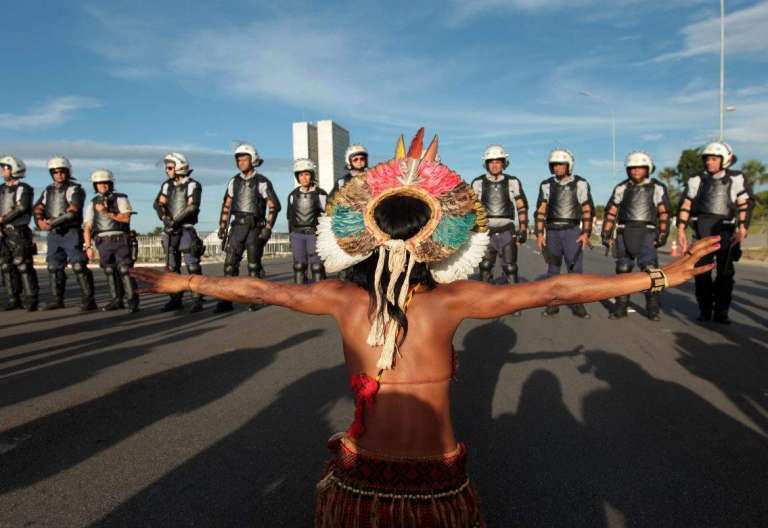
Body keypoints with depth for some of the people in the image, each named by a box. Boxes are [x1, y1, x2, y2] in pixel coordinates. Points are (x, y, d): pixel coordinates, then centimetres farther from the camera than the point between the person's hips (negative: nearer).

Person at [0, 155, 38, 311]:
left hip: (19, 232, -7)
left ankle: (31, 300, -4)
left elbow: (22, 209, -16)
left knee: (23, 266, -8)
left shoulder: (23, 189, -5)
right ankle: (14, 299, 15)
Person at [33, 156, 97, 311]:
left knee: (79, 266, -12)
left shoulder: (75, 189, -4)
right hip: (53, 234, 7)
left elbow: (72, 211, -17)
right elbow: (38, 208, 8)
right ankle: (57, 300, 20)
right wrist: (40, 222, -13)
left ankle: (88, 300, -11)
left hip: (71, 233, -7)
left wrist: (52, 222, -21)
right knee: (54, 267, 11)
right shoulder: (48, 191, 17)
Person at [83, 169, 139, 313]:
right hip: (103, 242, 4)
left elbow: (126, 218, -11)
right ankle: (117, 300, 13)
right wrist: (88, 247, -1)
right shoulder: (93, 204, 12)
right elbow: (87, 228, 8)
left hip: (120, 240, -4)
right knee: (110, 272, 6)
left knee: (125, 270, -11)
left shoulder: (120, 199, 3)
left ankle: (132, 301, -9)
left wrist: (107, 213, -14)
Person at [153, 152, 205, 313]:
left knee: (193, 266, -9)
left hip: (186, 229, -6)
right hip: (169, 231, 6)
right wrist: (164, 217, -14)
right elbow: (158, 203, 4)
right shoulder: (167, 185, 14)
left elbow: (193, 207, -15)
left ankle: (197, 300, -6)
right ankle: (175, 299, 16)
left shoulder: (193, 185, -3)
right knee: (172, 267, 8)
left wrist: (176, 221, -19)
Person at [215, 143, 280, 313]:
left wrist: (268, 228, -13)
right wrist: (222, 226, 8)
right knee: (230, 262, -5)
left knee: (254, 265, 1)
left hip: (255, 227, -4)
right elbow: (226, 205, 15)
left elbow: (274, 206, -6)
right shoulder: (234, 181, 10)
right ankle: (226, 300, -4)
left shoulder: (262, 182, -3)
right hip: (237, 226, 4)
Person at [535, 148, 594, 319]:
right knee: (553, 269, 6)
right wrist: (539, 234, -5)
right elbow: (541, 211, 3)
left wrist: (586, 233, -11)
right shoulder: (546, 185, 5)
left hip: (572, 231, -2)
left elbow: (587, 210, -3)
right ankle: (552, 304, 12)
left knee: (575, 268, -5)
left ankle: (577, 304, 3)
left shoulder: (580, 184, -1)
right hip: (552, 231, 2)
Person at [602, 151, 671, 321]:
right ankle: (621, 307, 12)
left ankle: (653, 308, -4)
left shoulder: (658, 188, 5)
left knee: (650, 270, -11)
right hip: (624, 232, 2)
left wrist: (663, 234, -6)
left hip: (647, 233, -2)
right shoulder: (621, 188, 9)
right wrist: (606, 233, 3)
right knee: (623, 270, 4)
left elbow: (664, 213, 2)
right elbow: (611, 212, 8)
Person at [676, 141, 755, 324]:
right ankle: (705, 311, 10)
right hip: (702, 228, 0)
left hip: (726, 229, 0)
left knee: (726, 272, 0)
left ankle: (721, 312, 8)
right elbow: (685, 206, 5)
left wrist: (742, 229, -14)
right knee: (702, 270, 0)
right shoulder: (697, 180, 5)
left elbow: (745, 205, -2)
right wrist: (681, 230, -2)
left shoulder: (736, 179, 3)